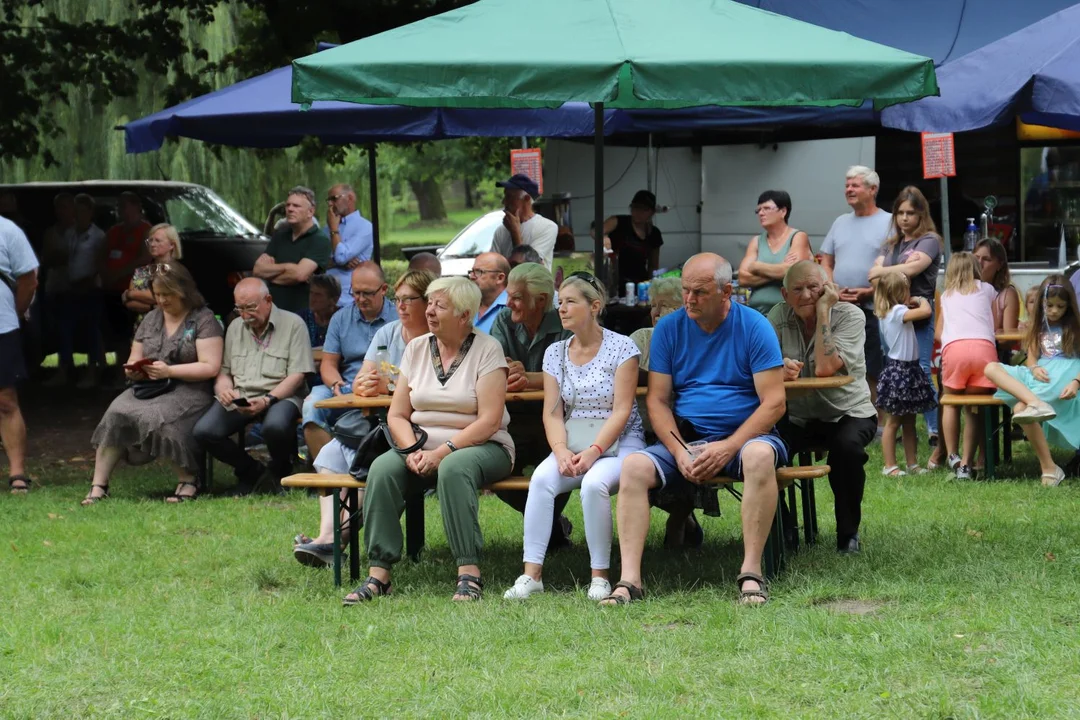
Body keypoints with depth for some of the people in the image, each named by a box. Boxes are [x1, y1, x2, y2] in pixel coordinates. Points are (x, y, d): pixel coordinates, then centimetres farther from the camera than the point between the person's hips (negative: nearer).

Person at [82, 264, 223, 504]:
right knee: (116, 414, -24)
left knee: (157, 418, -36)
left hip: (188, 391, -5)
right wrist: (133, 370, -1)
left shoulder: (203, 320, 0)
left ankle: (188, 480, -17)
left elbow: (210, 367, -9)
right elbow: (133, 361, 24)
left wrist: (169, 371, -17)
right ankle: (98, 486, -26)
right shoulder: (151, 319, 20)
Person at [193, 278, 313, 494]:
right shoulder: (235, 327, 17)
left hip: (280, 396, -5)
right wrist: (223, 389, -8)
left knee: (275, 426, -39)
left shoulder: (293, 324, -1)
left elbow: (297, 376, -8)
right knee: (204, 431, -21)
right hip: (238, 399, 5)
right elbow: (223, 371, 17)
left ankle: (280, 469, -1)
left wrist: (267, 401, -21)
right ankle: (251, 470, 5)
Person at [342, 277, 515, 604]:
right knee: (382, 468, -25)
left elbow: (490, 420, -13)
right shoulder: (416, 348, 11)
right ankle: (378, 574, -26)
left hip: (482, 447, -4)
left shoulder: (487, 349, -5)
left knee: (453, 468, -38)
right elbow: (397, 415, 9)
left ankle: (469, 573, -36)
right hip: (423, 446, 5)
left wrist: (442, 452, -21)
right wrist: (413, 451, -11)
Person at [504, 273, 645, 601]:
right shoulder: (555, 353, 11)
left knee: (594, 483, -35)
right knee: (541, 478, -27)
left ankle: (600, 576, -22)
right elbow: (552, 414, 6)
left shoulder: (621, 347, -3)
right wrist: (562, 451, -14)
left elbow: (621, 411, -10)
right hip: (573, 444, 4)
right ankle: (532, 573, -28)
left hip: (619, 443, -4)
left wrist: (593, 452, -21)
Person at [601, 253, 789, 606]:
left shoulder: (754, 327, -4)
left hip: (743, 435, -3)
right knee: (633, 466, -24)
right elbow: (657, 400, 4)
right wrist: (680, 452, -13)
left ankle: (751, 573, -32)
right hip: (684, 439, 3)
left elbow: (773, 403, -9)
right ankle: (629, 580, -29)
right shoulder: (669, 328, 6)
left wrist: (727, 448, -19)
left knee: (760, 455, -37)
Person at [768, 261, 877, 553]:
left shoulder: (849, 315, -12)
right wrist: (779, 367, -37)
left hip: (849, 413, -2)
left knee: (847, 446, -35)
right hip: (798, 418, 3)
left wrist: (823, 310, -23)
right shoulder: (780, 316, -1)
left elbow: (824, 368, -27)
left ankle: (848, 532, -13)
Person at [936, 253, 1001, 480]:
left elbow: (938, 333, 34)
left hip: (954, 348, 0)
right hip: (984, 348, 0)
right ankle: (966, 463, 0)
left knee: (951, 402, 21)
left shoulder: (947, 295, 29)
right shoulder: (987, 289, 26)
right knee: (975, 407, 9)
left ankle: (952, 455, 10)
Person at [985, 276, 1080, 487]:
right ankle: (1036, 403, -47)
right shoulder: (1039, 327, 24)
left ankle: (1048, 468, -41)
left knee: (1020, 407, -36)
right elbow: (1031, 358, 16)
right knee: (991, 368, -26)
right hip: (1039, 376, 6)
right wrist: (1034, 368, -10)